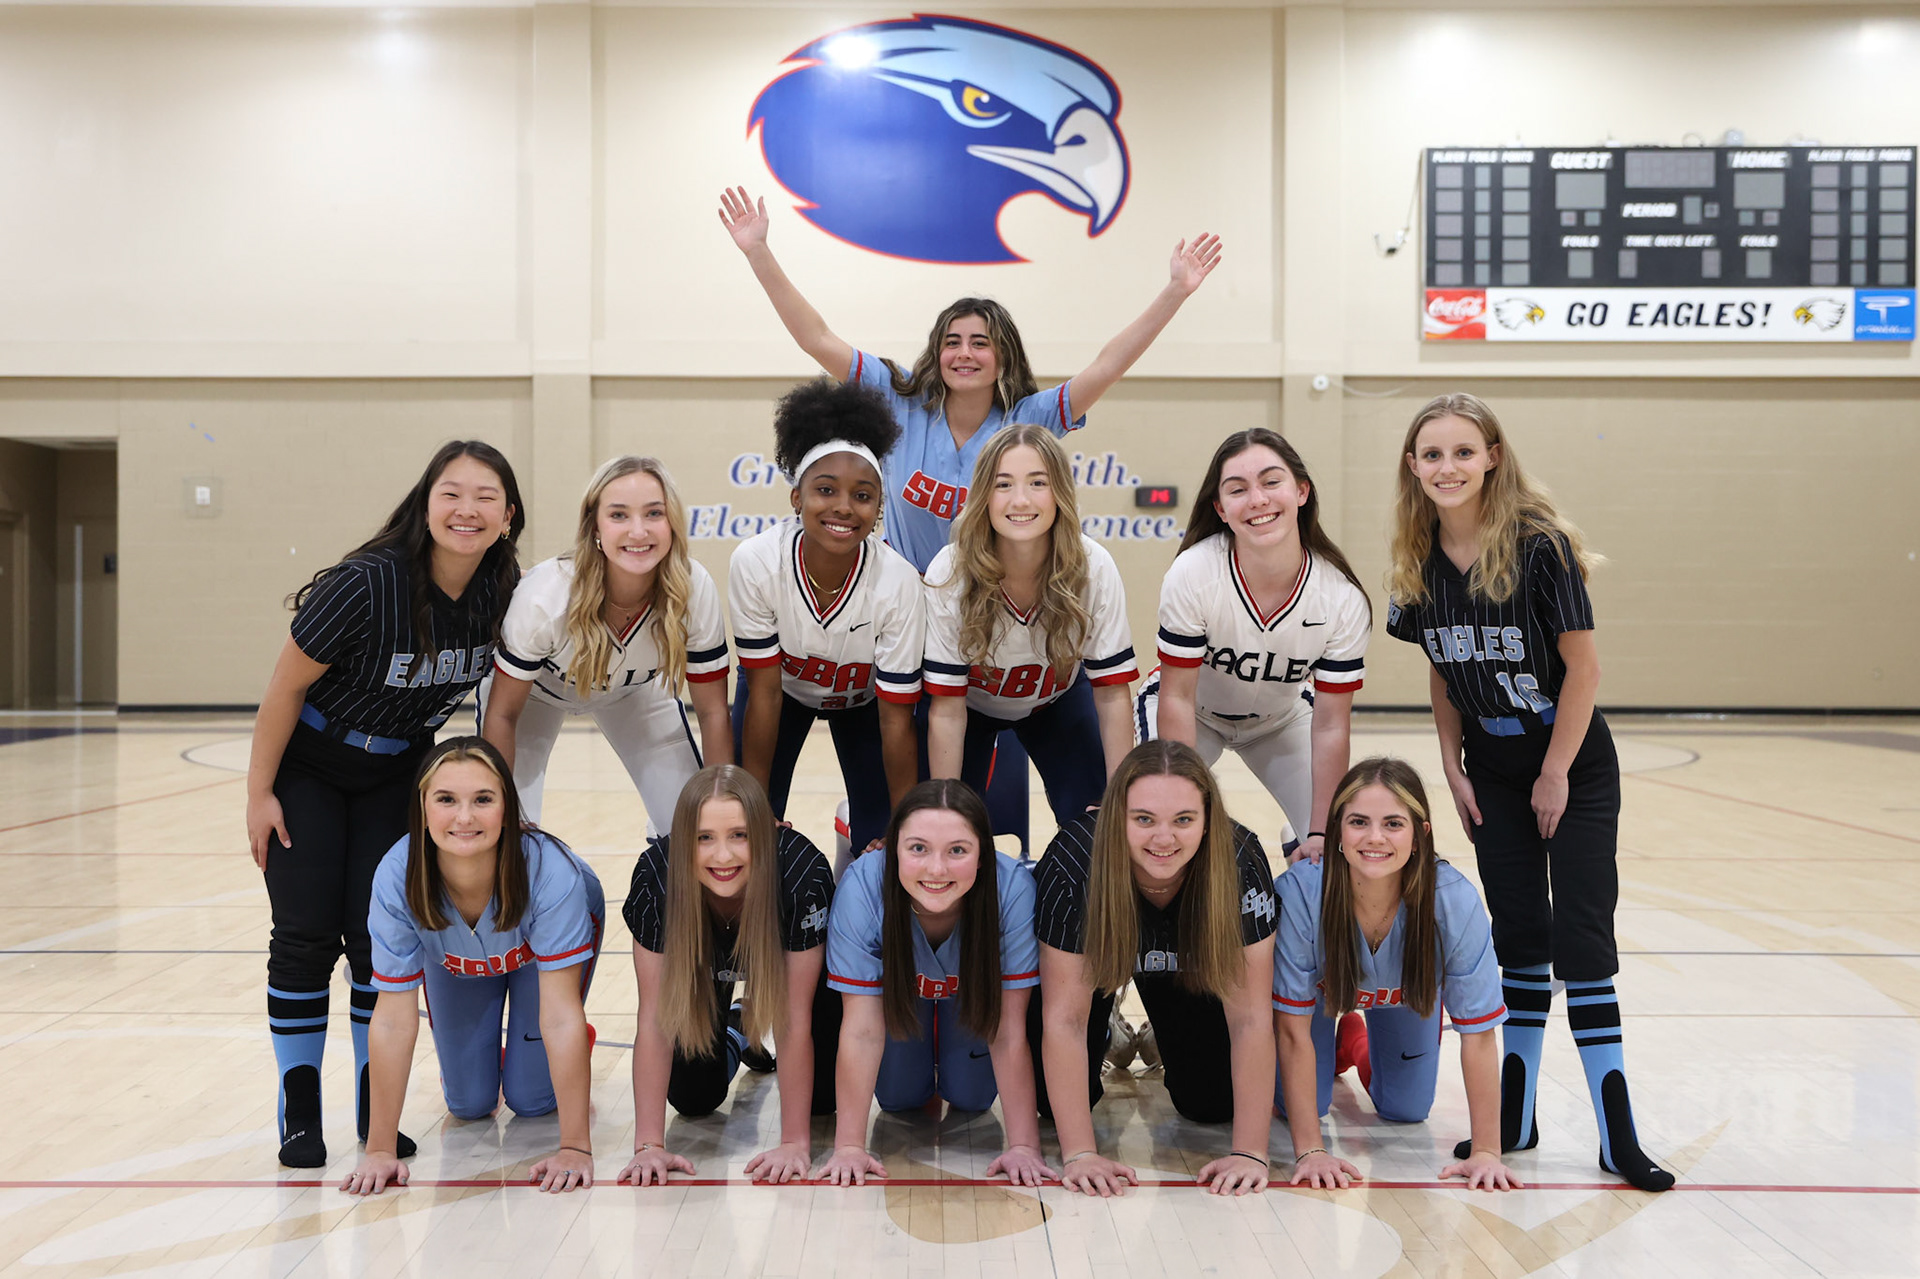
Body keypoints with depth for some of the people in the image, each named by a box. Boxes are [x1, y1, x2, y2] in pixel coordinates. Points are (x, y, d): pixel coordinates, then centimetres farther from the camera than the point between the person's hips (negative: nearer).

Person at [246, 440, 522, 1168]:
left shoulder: (502, 594, -16)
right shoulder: (368, 584, -30)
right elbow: (285, 686, -18)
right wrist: (258, 792, -12)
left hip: (396, 774, 3)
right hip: (307, 767, -3)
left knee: (378, 937, 0)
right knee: (306, 936, -3)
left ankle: (376, 1108, 13)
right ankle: (300, 1110, 11)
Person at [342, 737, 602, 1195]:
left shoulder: (550, 871, -44)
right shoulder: (397, 877, -39)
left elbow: (560, 1015, -40)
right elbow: (393, 1020, -31)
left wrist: (575, 1147, -38)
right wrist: (380, 1149, -28)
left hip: (538, 947, -1)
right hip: (452, 958, 2)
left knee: (530, 1099, -2)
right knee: (469, 1105, 4)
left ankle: (576, 1052, 29)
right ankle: (482, 1055, 36)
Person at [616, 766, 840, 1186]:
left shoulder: (803, 873, -41)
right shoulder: (656, 877, -37)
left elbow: (796, 1017, -32)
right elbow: (654, 1017, -29)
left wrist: (795, 1142, -31)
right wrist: (649, 1145, -31)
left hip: (783, 957, -1)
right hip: (703, 964, 1)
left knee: (823, 1096, -8)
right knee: (692, 1099, -2)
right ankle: (733, 1038, 31)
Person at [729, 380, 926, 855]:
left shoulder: (897, 582, -35)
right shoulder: (755, 563, -33)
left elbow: (896, 719, -26)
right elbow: (764, 692, -23)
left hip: (863, 696, 0)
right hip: (783, 686, 0)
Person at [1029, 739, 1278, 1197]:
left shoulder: (1241, 860, -36)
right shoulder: (1074, 861, -39)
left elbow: (1250, 1017, -30)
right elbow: (1064, 1016, -33)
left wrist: (1250, 1152, -31)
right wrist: (1078, 1154, -35)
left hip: (1187, 968, 1)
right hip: (1093, 958, -1)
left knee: (1212, 1103, -5)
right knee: (1058, 1103, -11)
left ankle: (1171, 1053, 28)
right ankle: (1104, 1044, 22)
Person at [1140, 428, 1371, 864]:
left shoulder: (1343, 599, -27)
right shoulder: (1192, 575, -33)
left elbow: (1330, 725, -19)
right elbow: (1177, 697, -24)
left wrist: (1320, 833, -19)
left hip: (1282, 719, 2)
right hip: (1193, 713, -2)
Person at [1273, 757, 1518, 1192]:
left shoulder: (1455, 901, -40)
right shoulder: (1300, 892, -42)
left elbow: (1478, 1034, -29)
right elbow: (1294, 1029, -31)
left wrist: (1486, 1151, -27)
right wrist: (1309, 1150, -30)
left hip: (1404, 994, 1)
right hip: (1321, 987, -1)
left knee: (1406, 1110, 5)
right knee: (1298, 1104, -4)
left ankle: (1357, 1040, 37)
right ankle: (1333, 1045, 30)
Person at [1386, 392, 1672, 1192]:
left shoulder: (1539, 544, -19)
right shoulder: (1420, 561, -4)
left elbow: (1583, 665, -16)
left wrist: (1556, 773, -14)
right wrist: (1453, 767, 2)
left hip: (1573, 759, -4)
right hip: (1491, 764, 4)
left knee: (1580, 932, -6)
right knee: (1518, 932, 9)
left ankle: (1616, 1133, 1)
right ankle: (1514, 1119, 18)